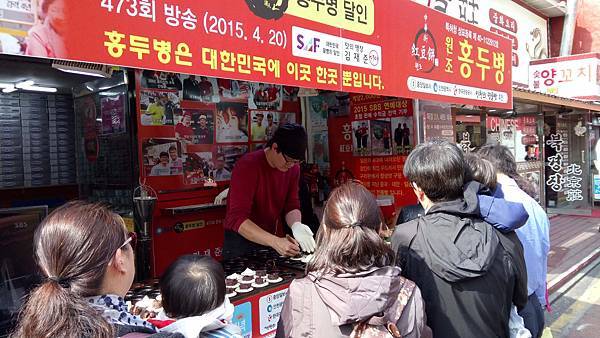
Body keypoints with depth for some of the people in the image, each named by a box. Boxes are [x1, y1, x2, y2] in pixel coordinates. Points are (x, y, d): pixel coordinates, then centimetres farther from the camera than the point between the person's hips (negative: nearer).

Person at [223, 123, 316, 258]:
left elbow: (291, 205, -1)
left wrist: (296, 225, -24)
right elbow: (237, 218, -30)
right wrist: (275, 242, -40)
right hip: (241, 241, -5)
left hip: (272, 239, 6)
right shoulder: (248, 166, -24)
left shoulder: (293, 168, -5)